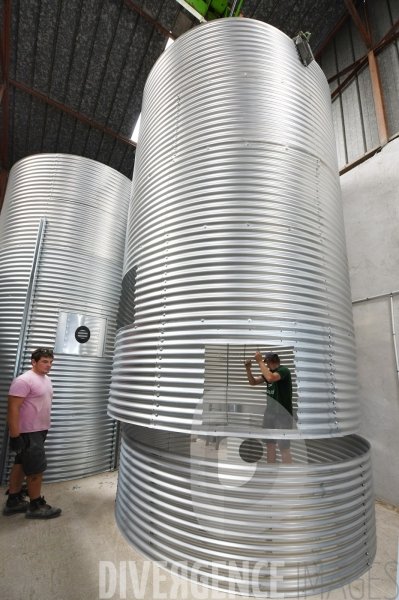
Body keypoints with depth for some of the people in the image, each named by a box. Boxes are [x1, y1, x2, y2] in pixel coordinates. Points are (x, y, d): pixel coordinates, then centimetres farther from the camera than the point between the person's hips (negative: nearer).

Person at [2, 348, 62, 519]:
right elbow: (13, 409, -23)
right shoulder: (24, 380, -22)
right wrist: (15, 436, -24)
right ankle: (36, 506, 17)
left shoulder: (46, 379, 8)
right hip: (28, 433, -9)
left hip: (39, 431, 9)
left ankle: (13, 501, 32)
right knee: (36, 468, 1)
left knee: (21, 465, 19)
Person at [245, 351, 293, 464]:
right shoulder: (269, 371, 8)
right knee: (269, 444, 14)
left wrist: (260, 361, -26)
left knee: (284, 448, -3)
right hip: (269, 412, 8)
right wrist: (248, 368, -4)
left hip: (283, 414, -8)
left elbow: (271, 378, -34)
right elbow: (253, 382, 10)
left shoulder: (284, 370, -15)